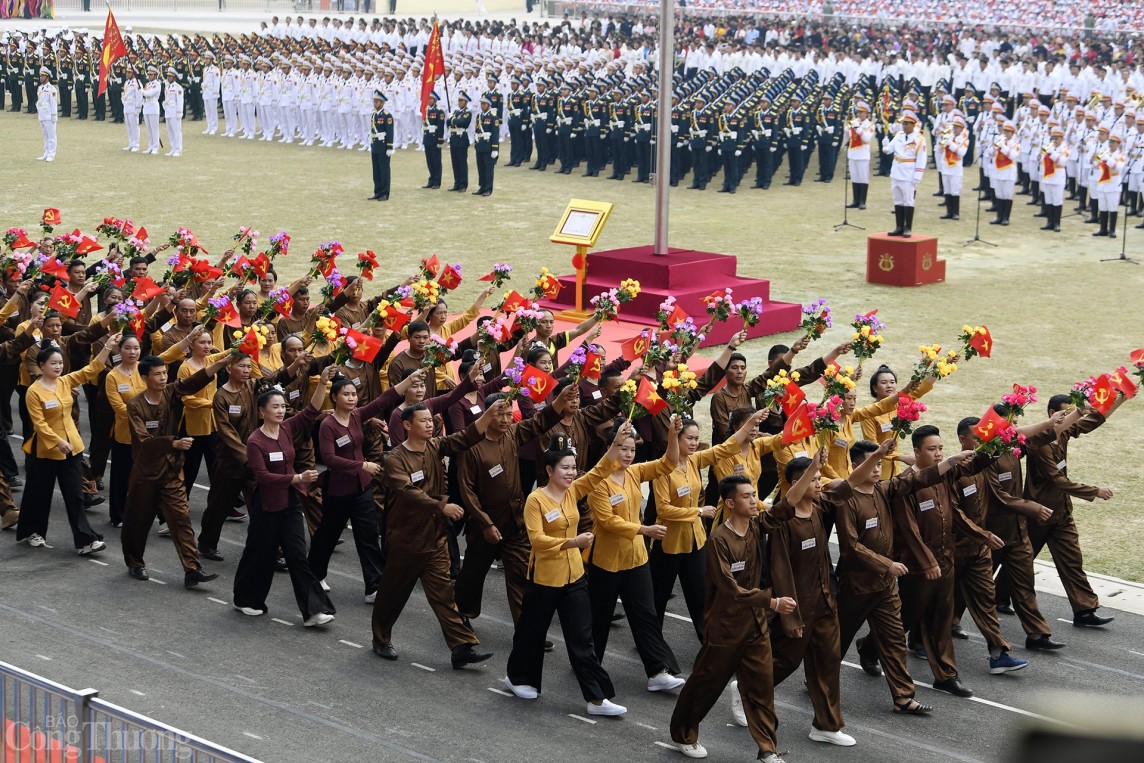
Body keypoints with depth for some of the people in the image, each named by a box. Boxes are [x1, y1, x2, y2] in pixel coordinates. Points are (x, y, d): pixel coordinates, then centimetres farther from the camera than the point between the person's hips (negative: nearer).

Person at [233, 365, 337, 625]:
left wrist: (322, 383, -19)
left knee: (298, 555, 2)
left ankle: (314, 610, -3)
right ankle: (246, 600, 30)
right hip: (266, 504, -5)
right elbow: (263, 476, -24)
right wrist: (298, 478, -31)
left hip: (290, 502, 5)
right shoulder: (255, 441, -16)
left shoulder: (287, 429, 0)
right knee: (260, 553, 9)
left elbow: (311, 411, -6)